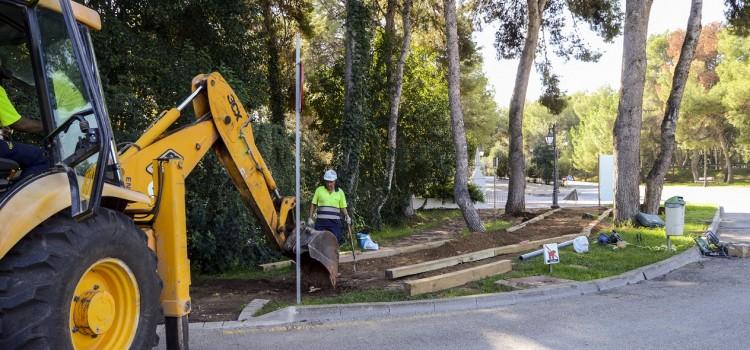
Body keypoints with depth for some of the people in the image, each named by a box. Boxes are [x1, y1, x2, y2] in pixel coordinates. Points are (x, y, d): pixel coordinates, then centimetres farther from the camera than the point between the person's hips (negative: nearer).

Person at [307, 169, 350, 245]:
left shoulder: (340, 192, 8)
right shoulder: (319, 190, 6)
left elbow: (343, 207, 12)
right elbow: (313, 205, 11)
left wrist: (347, 216, -3)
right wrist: (310, 218, 5)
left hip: (335, 222, 0)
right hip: (321, 222, 0)